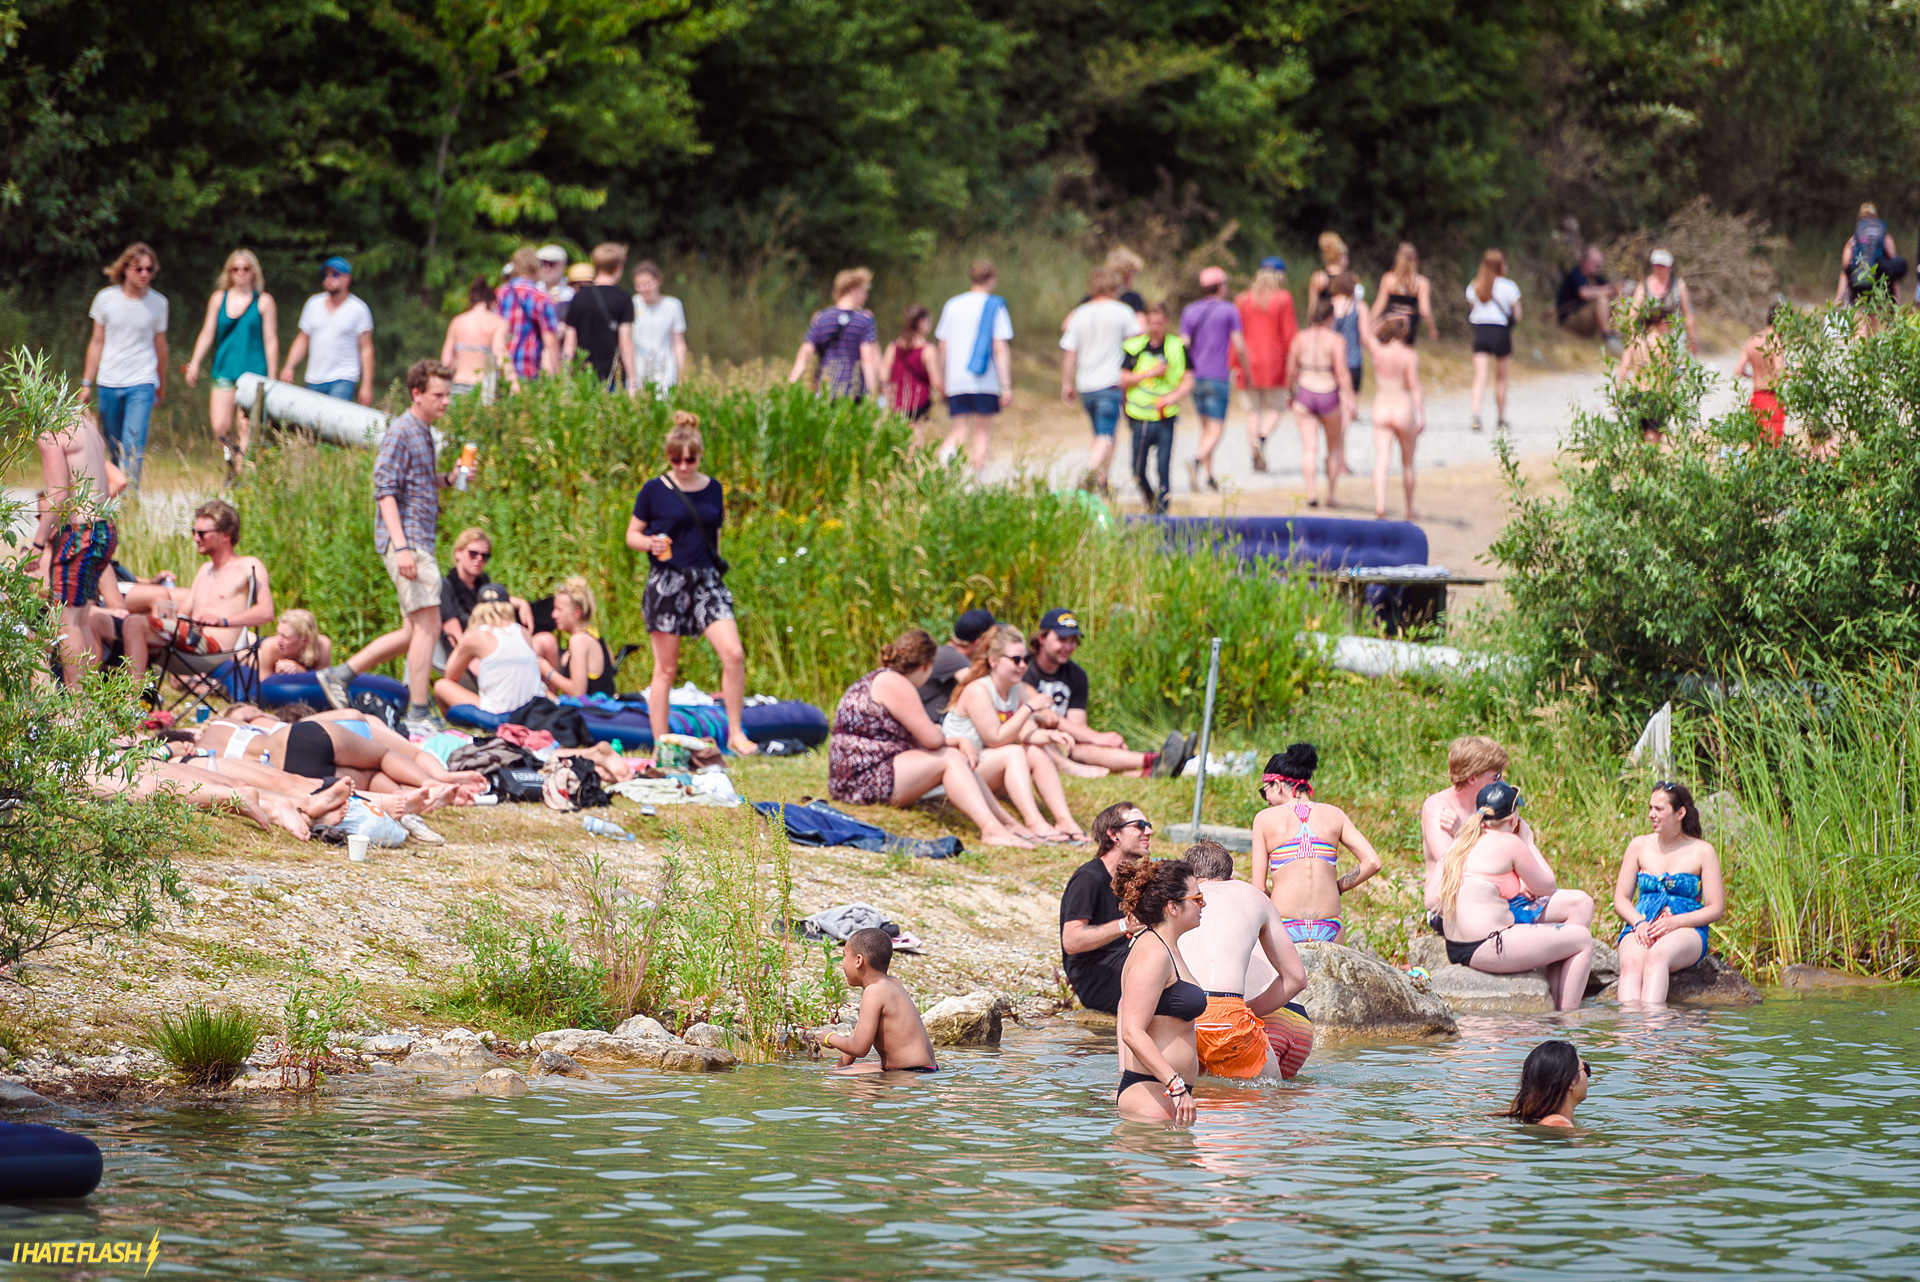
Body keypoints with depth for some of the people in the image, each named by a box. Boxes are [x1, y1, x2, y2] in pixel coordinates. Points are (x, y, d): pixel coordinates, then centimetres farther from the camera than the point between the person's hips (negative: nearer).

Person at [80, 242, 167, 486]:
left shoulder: (157, 303, 1)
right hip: (108, 384, 2)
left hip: (142, 384, -2)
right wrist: (87, 383, 8)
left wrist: (161, 385, 21)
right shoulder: (106, 299, 1)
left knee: (133, 447, -15)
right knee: (114, 449, 7)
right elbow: (97, 343, 9)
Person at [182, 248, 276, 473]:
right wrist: (194, 363, 4)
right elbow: (207, 333, 14)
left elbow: (271, 341, 3)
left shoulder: (263, 301, 3)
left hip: (253, 369, -2)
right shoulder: (219, 298, 10)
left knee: (247, 431, -5)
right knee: (220, 429, -6)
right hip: (224, 369, 2)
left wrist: (272, 377, 0)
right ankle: (232, 462, 18)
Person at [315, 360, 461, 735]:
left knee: (414, 630, 11)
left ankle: (340, 675, 18)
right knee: (427, 625, -11)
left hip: (419, 541, 10)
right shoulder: (401, 432, -11)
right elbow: (385, 490, -17)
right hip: (405, 538, -10)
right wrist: (401, 546, -25)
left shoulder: (424, 434, 18)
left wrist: (449, 479, 11)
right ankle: (419, 715, -9)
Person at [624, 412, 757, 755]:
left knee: (733, 653, -13)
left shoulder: (712, 489, 10)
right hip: (666, 581, -3)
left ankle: (736, 734, -3)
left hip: (705, 579, 3)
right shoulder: (654, 490, -1)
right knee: (666, 668, 0)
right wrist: (650, 543, -16)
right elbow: (632, 534, 4)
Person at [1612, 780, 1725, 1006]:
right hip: (1641, 929, 2)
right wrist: (1639, 922, -9)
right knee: (1631, 963, -35)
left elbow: (1716, 909, 2)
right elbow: (1621, 899, 13)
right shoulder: (1639, 846, 14)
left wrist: (1675, 922, -14)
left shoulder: (1702, 852, 5)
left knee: (1657, 955, -39)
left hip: (1685, 931, -2)